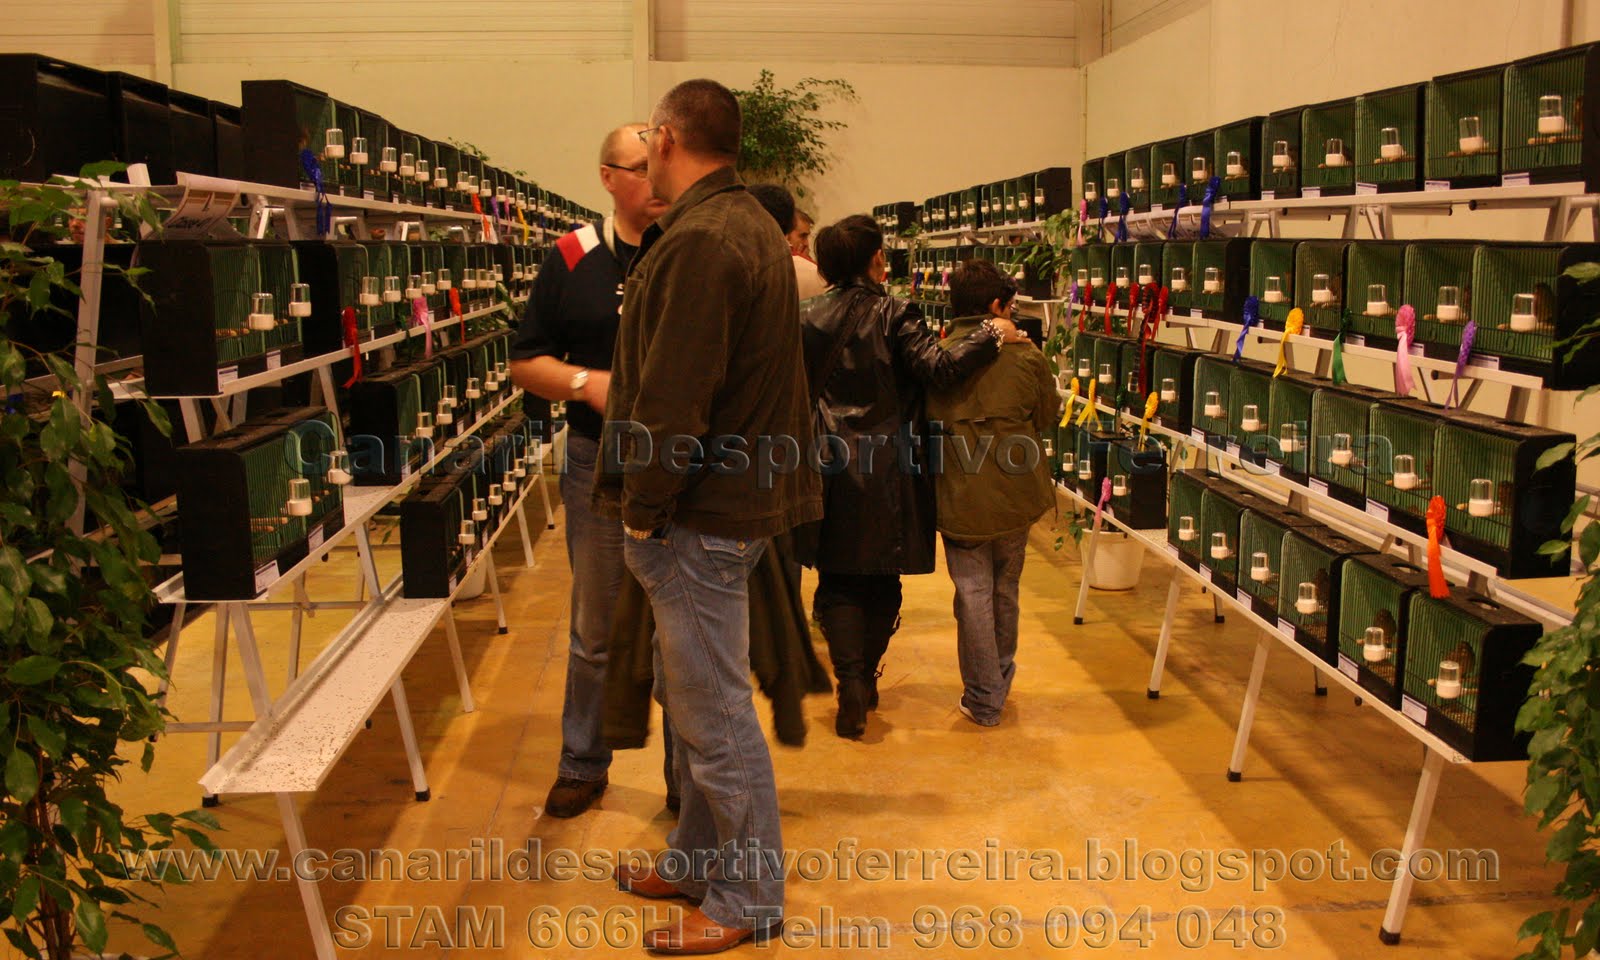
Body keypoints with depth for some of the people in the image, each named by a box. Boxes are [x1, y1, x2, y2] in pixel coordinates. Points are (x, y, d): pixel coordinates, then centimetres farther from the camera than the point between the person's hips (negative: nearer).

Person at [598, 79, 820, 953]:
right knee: (693, 694, 20)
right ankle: (697, 859, 35)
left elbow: (674, 398, -23)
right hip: (734, 495, 11)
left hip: (702, 512, -11)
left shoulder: (699, 241, -19)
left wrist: (642, 511, -15)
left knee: (714, 712, 1)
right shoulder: (746, 225, 15)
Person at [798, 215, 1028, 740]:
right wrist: (992, 335, -10)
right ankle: (867, 677, 25)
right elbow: (939, 367, -20)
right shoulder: (894, 316, -9)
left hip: (830, 470, 2)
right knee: (882, 582, 15)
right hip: (887, 474, -2)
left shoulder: (808, 318, 1)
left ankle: (851, 682, -6)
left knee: (838, 582, 9)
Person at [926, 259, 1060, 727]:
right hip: (1014, 494, 2)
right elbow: (1047, 418, 6)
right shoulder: (1025, 357, -8)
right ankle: (1001, 677, 37)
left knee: (973, 593, 6)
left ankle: (983, 700, 11)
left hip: (959, 497, -2)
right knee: (1005, 590, 19)